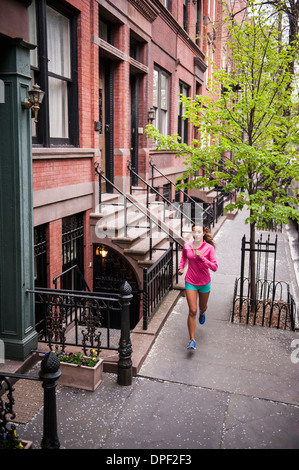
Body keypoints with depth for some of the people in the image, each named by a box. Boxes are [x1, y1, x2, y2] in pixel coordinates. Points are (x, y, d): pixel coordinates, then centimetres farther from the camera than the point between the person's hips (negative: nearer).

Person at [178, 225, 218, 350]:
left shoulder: (209, 248, -14)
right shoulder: (187, 246, -7)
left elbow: (215, 267, -18)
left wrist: (202, 258, -29)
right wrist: (181, 267, 1)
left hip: (204, 283, 0)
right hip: (190, 282, 0)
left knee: (202, 307, 22)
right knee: (192, 311, -7)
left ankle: (202, 313, 62)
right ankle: (192, 340, 0)